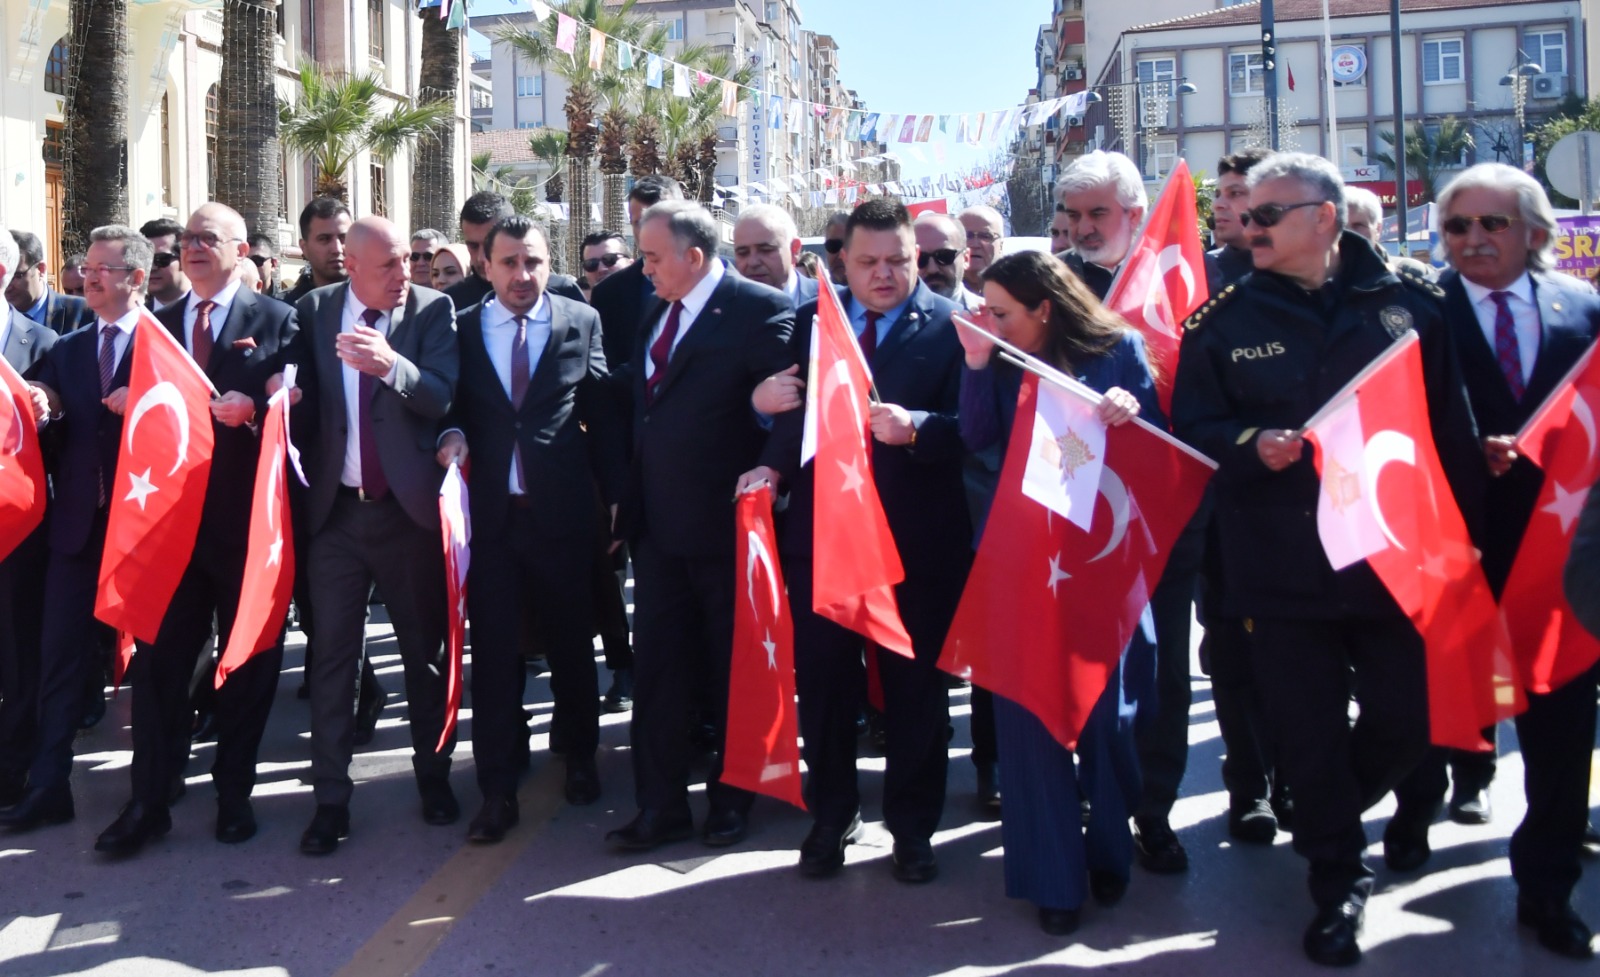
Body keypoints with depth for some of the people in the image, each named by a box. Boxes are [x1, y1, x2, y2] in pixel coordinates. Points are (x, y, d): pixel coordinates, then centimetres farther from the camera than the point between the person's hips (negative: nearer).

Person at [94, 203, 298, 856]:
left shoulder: (276, 321, 1)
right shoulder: (157, 325, 15)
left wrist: (252, 407, -23)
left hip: (246, 516, -3)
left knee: (248, 658, 7)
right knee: (158, 658, 4)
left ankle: (234, 793, 21)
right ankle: (148, 801, 13)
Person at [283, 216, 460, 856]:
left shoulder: (433, 310, -4)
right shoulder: (315, 310, 3)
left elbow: (443, 398, -16)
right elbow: (301, 396, 6)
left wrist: (391, 364, -32)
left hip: (409, 508, -1)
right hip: (336, 510, 2)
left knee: (424, 648, 11)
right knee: (332, 654, 4)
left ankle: (433, 773, 28)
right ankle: (330, 797, 14)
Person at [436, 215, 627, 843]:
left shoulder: (581, 322, 2)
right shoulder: (461, 329, 4)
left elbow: (604, 413, 3)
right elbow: (450, 408, 10)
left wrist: (616, 494, 1)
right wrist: (451, 435, -12)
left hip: (562, 511, 0)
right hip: (488, 513, 1)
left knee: (570, 642, 14)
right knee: (493, 650, 4)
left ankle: (579, 755, 36)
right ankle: (498, 788, 14)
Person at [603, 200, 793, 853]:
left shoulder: (761, 310, -12)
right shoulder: (657, 314, 11)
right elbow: (637, 394, 15)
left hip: (725, 524, -6)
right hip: (660, 524, 6)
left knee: (732, 670, 10)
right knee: (656, 665, 8)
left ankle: (731, 799, 27)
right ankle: (661, 807, 18)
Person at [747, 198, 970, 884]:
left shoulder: (950, 325, -2)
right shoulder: (811, 321, 10)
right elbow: (794, 411, 8)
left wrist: (915, 427, -29)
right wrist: (772, 466, -10)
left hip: (918, 537, -3)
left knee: (915, 686, 10)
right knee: (823, 682, 11)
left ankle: (913, 826, 26)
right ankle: (831, 816, 30)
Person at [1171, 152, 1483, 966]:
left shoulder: (1407, 304, 2)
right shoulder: (1224, 320, 2)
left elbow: (1453, 431, 3)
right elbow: (1192, 428, 1)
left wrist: (1463, 535, -1)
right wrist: (1252, 446, -18)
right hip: (1284, 569, 0)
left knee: (1406, 721, 6)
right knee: (1309, 736, 6)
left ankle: (1330, 823, 37)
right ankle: (1338, 883, 27)